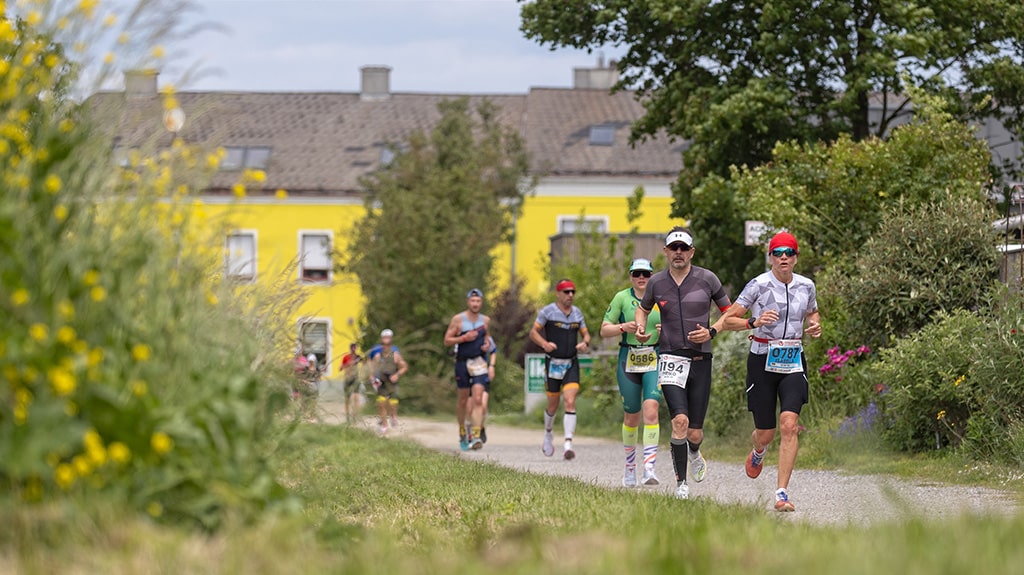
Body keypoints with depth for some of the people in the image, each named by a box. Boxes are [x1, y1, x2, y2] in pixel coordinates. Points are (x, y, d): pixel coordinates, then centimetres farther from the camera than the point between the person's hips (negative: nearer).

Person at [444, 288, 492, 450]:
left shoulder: (485, 320, 7)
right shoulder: (458, 319, -3)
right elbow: (447, 341, -2)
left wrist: (486, 344, 4)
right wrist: (464, 338, -16)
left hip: (479, 362, 1)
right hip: (462, 362, -1)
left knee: (478, 399, -13)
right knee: (463, 399, 10)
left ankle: (476, 436, -20)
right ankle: (462, 431, 32)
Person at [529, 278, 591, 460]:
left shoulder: (577, 313, 10)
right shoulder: (548, 311, -3)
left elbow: (585, 333, 19)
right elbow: (533, 332, -1)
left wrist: (585, 343, -5)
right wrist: (544, 343, -20)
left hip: (572, 363, 2)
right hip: (554, 363, -2)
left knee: (570, 402, -14)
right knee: (553, 406, 7)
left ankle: (568, 444, -20)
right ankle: (548, 433, 37)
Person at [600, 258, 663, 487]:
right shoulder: (622, 298, 2)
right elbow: (604, 330, 2)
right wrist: (623, 327, -16)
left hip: (655, 362, 0)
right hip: (628, 361, 0)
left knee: (651, 411, -17)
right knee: (631, 417, 7)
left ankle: (649, 468, -23)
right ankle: (630, 465, 26)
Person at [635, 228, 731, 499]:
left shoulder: (707, 278, -1)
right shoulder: (656, 282, 3)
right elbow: (643, 308, 23)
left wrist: (712, 332, -7)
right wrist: (640, 328, 1)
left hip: (700, 361, 0)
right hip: (670, 360, 0)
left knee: (695, 433, 3)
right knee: (680, 420, -21)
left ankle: (694, 453, 41)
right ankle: (681, 482, -7)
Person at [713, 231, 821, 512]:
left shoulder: (806, 286, 3)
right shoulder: (759, 285, -9)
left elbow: (813, 312, 26)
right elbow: (727, 320, -7)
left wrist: (815, 326, 3)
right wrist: (754, 323, -24)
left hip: (793, 363, 2)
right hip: (762, 362, -2)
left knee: (789, 425, -18)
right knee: (765, 434, 7)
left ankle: (782, 493, -16)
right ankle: (758, 452, 47)